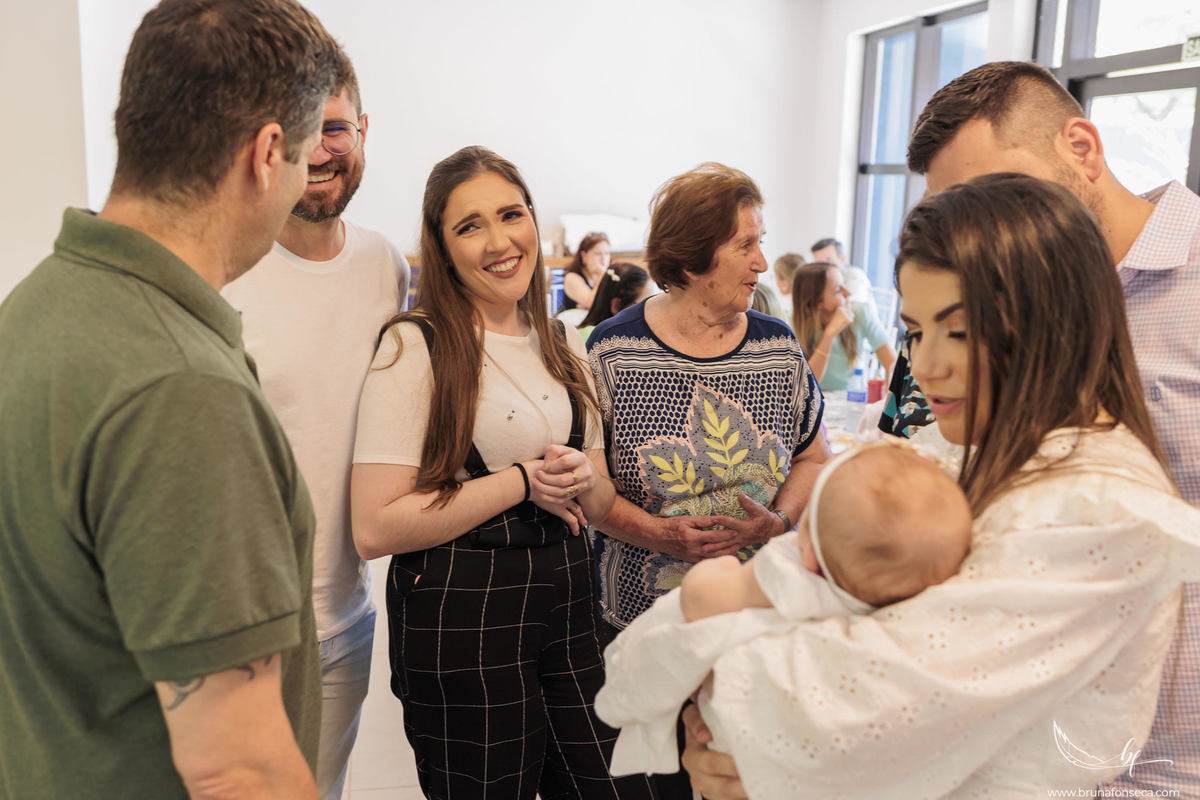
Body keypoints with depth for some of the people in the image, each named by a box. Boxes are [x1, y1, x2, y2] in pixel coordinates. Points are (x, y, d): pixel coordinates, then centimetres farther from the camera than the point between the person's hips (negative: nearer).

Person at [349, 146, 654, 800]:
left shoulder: (563, 344, 9)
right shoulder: (414, 346, -11)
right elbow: (375, 529, -18)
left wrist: (582, 481, -8)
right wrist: (522, 480, -15)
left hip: (568, 601, 6)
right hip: (460, 620, -5)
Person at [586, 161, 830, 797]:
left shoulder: (778, 347, 2)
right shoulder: (613, 350, -8)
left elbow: (814, 458, 8)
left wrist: (778, 521, -12)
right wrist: (657, 532, -21)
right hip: (641, 619, -2)